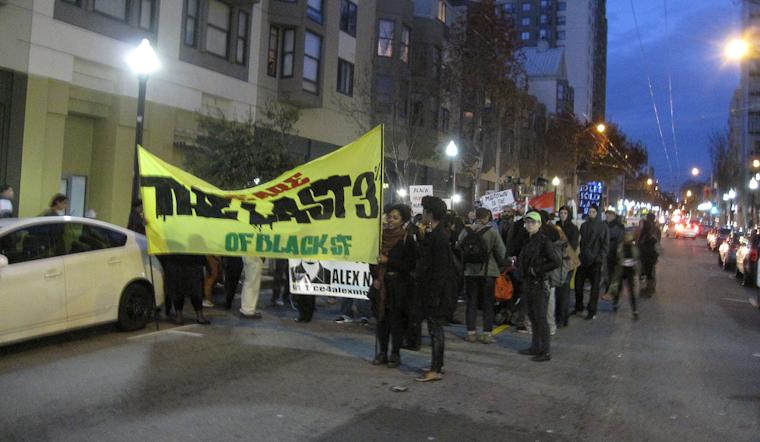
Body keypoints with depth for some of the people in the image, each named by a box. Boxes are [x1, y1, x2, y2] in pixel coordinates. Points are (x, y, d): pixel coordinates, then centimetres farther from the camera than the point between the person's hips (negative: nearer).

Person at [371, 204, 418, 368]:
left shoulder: (407, 238, -7)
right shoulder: (381, 235, 6)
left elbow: (410, 265, -11)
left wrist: (388, 261, -15)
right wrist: (375, 278, -1)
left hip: (399, 285, -4)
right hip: (381, 284, 4)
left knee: (396, 319, 1)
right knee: (382, 317, 7)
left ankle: (395, 354, 12)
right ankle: (382, 352, 18)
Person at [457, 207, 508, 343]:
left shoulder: (465, 231, -2)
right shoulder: (492, 232, -11)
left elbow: (458, 248, 5)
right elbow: (501, 251, -9)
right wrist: (504, 264, 10)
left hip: (470, 272, 2)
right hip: (488, 272, -2)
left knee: (471, 303, 10)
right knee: (488, 304, 6)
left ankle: (471, 333, 10)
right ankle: (487, 334, 6)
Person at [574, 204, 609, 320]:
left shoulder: (602, 226, -1)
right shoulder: (584, 225, 12)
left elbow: (605, 245, -2)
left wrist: (600, 258, -12)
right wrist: (579, 255, 4)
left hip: (595, 261, -4)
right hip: (583, 260, 4)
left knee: (594, 286, 2)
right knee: (578, 284, 1)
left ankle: (592, 311, 8)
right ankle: (579, 308, 14)